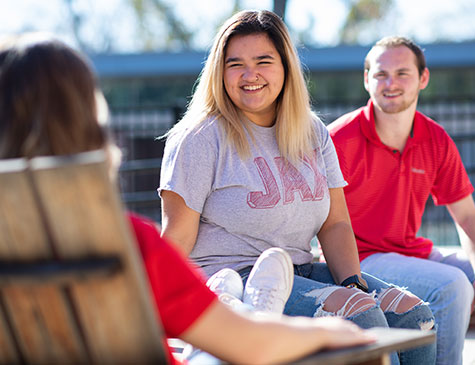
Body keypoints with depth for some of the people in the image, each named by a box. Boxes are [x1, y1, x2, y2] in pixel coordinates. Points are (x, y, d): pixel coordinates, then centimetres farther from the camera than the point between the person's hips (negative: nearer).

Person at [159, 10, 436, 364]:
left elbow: (335, 225, 10)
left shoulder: (312, 132, 12)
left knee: (414, 314, -13)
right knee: (359, 313, -28)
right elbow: (177, 237, -8)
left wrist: (353, 283, -7)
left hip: (302, 272, 6)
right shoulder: (200, 138, -5)